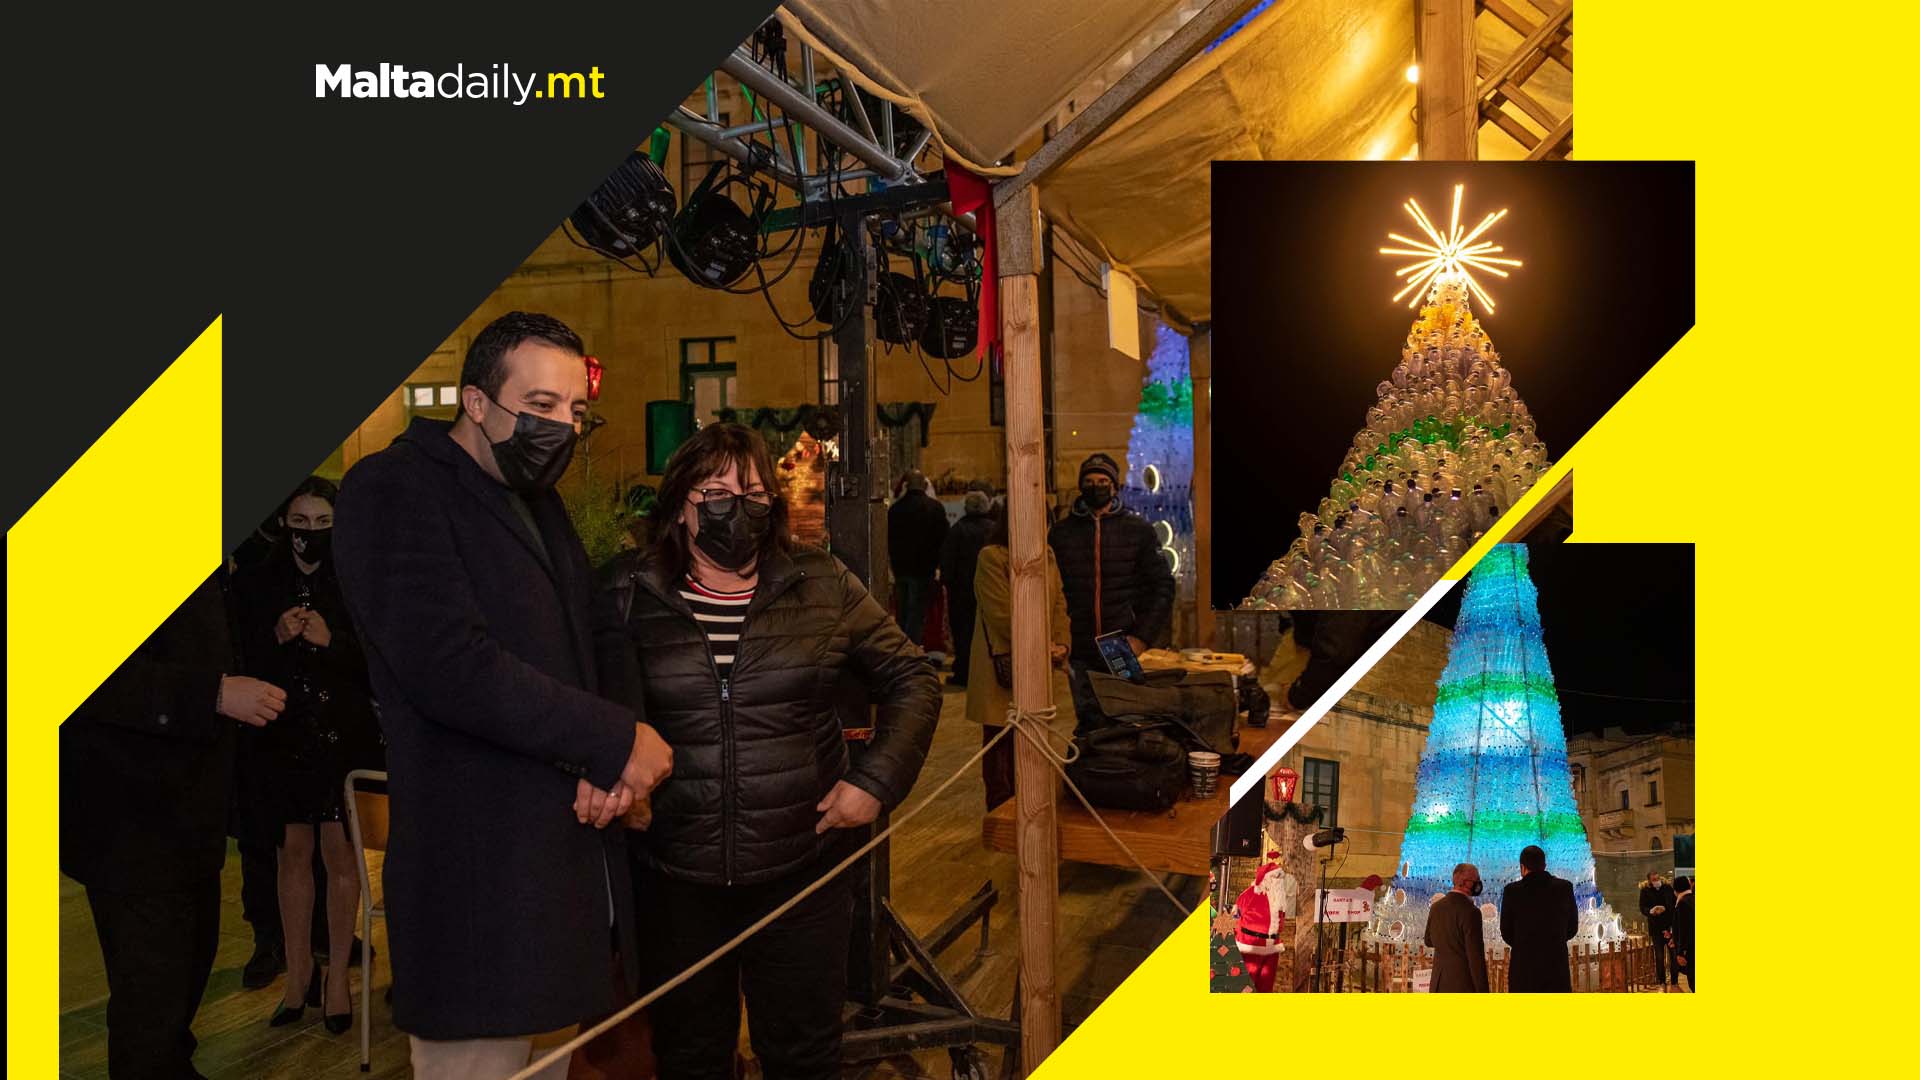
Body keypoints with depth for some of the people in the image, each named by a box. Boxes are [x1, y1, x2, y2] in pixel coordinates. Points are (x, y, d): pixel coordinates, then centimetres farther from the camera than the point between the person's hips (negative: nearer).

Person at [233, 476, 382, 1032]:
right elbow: (240, 661, 4)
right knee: (294, 850, 8)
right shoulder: (255, 583, 5)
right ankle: (298, 971, 19)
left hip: (346, 733, -2)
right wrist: (276, 638, -14)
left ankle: (337, 974, 8)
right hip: (283, 735, 2)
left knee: (338, 849, 0)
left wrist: (331, 641, -21)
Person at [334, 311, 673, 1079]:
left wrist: (613, 758, -4)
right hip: (480, 872, -8)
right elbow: (450, 667, -21)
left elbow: (602, 633, 17)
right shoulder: (394, 490, -9)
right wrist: (616, 741, -15)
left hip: (571, 853, 8)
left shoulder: (540, 500, 18)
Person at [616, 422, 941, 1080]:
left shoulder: (824, 588, -1)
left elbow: (911, 680, 5)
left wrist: (876, 779, -4)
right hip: (676, 882, 0)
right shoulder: (634, 600, -1)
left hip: (801, 871, 0)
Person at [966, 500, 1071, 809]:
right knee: (1002, 743, 2)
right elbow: (1001, 614, -15)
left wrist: (1060, 645, -5)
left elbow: (1059, 604, 10)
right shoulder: (992, 557, -9)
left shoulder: (1046, 554, 13)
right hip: (1005, 665, -6)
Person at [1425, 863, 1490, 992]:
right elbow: (1476, 956, -16)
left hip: (1438, 982, 7)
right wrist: (1482, 991, -12)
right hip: (1464, 985, -7)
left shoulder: (1436, 907, 6)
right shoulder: (1470, 911, -16)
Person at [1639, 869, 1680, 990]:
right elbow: (1643, 908, -3)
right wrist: (1651, 911, -25)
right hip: (1656, 928, 0)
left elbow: (1675, 906, 3)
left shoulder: (1668, 888, 1)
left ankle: (1674, 982, 13)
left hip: (1670, 926, 1)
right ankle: (1662, 983, 14)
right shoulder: (1645, 891, -1)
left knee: (1674, 955, 0)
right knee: (1659, 957, 3)